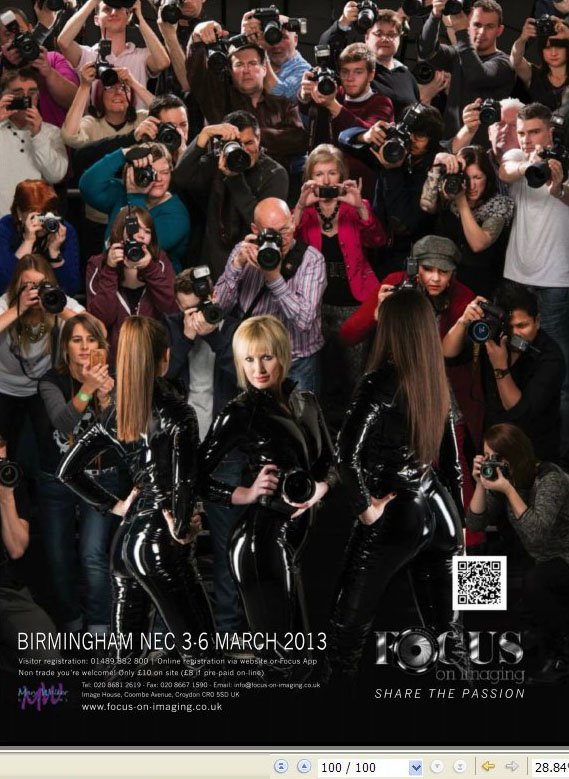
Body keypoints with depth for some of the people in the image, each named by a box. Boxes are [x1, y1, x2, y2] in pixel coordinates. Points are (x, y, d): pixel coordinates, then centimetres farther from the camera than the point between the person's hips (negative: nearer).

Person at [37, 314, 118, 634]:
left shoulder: (111, 380, -5)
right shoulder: (52, 381, -8)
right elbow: (63, 422, -26)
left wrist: (105, 399, -31)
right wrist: (87, 388, -40)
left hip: (101, 479, -1)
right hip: (56, 481, 1)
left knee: (92, 556, -17)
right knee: (58, 560, 6)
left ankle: (99, 629, -7)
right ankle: (71, 624, 26)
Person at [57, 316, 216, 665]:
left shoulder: (116, 415, 7)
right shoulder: (176, 412, -12)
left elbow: (69, 471, 13)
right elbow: (185, 480, -23)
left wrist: (117, 505, 14)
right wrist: (182, 529, -9)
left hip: (125, 540, 7)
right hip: (161, 544, -7)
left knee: (128, 656, 13)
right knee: (201, 656, -1)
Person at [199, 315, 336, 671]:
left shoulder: (305, 402, 9)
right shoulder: (240, 413, -9)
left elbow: (329, 462, 16)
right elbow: (197, 476, -10)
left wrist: (319, 489, -5)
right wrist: (247, 493, -19)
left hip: (295, 537, 7)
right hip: (262, 539, -7)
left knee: (299, 658, 13)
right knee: (283, 659, -9)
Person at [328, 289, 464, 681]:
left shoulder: (383, 381, -16)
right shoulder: (436, 382, 6)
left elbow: (347, 453, -29)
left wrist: (366, 507, -16)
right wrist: (458, 522, 21)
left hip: (396, 517, -7)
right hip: (439, 512, 7)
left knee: (349, 626, 4)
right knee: (445, 626, 12)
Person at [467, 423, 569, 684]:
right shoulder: (503, 478, -2)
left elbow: (536, 533, -36)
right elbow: (475, 523, -5)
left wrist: (508, 490, -36)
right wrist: (480, 484, -18)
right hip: (543, 561, 8)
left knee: (533, 582, -33)